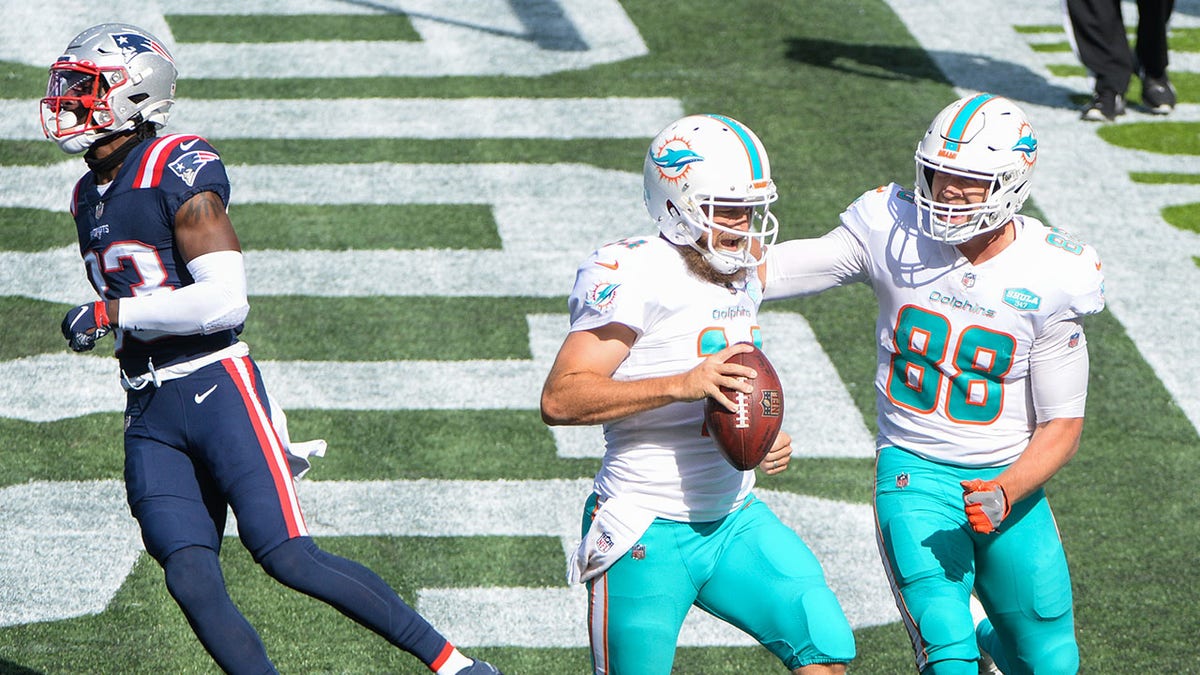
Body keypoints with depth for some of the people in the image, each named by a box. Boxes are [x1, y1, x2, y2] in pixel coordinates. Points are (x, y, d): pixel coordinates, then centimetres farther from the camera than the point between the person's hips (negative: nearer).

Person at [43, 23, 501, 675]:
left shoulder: (178, 174, -10)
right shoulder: (89, 195, 17)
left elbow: (224, 301, -20)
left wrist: (109, 312, -16)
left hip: (215, 390, -8)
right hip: (148, 416, 8)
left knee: (287, 557, -13)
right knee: (192, 581, -7)